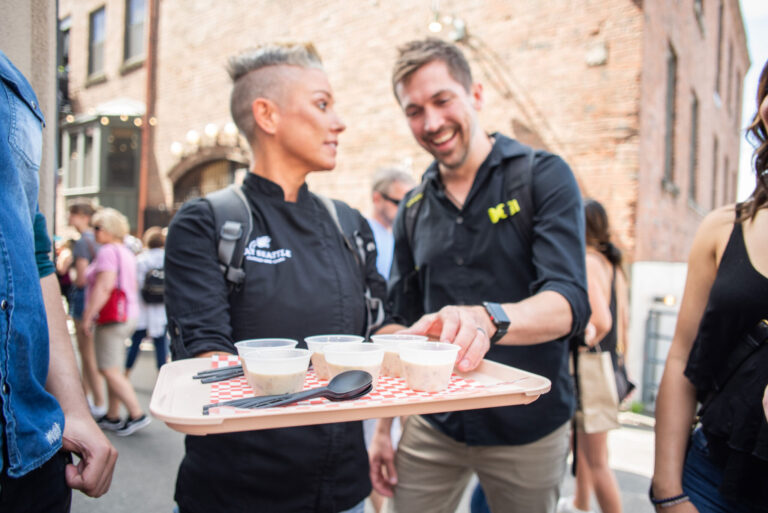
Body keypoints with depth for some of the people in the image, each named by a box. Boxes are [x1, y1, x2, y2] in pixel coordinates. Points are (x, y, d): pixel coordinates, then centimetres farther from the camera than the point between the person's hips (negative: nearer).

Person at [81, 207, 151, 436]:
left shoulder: (107, 251, -14)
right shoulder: (126, 252, 16)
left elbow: (103, 288, -21)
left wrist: (88, 316, -16)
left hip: (112, 318, -10)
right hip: (128, 314, 10)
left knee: (109, 370, -6)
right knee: (114, 370, 14)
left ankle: (137, 415, -4)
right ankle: (112, 417, 22)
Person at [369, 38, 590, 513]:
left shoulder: (543, 176, -9)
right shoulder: (413, 209, 5)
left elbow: (569, 303, -21)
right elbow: (402, 323, 9)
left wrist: (487, 319, -41)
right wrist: (383, 428, 7)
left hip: (528, 427, -2)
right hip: (432, 426, 3)